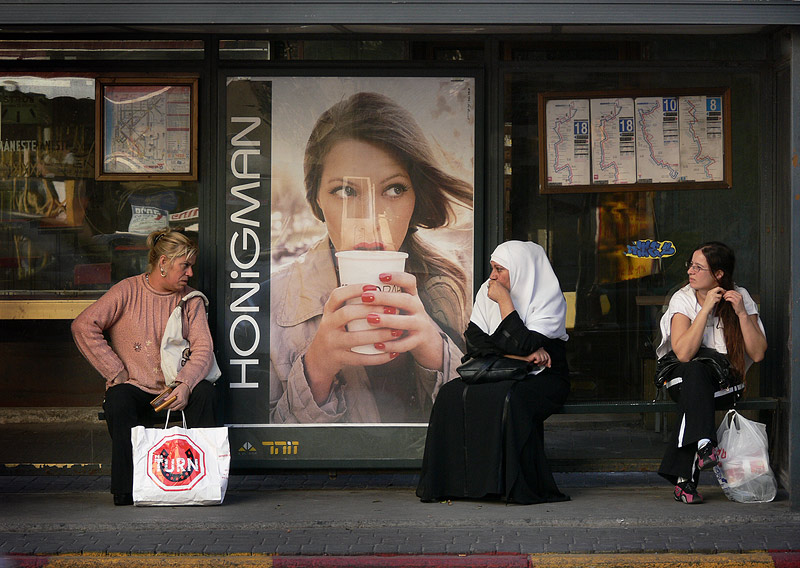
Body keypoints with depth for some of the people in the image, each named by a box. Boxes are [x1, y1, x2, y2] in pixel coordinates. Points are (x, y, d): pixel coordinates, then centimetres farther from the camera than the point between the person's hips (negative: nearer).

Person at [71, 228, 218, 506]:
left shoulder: (191, 299, 8)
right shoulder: (128, 291, -2)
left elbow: (203, 348, -2)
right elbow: (83, 326, -11)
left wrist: (185, 383, -22)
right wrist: (117, 372, -12)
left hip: (175, 390, 3)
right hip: (134, 388, -2)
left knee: (205, 391, -27)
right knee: (119, 400, -34)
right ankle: (125, 490, -25)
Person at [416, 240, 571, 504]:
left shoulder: (549, 298, -8)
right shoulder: (487, 292, 6)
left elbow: (524, 344, -22)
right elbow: (475, 343, -4)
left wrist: (505, 301, -17)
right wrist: (520, 354, -15)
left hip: (543, 380, -4)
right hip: (498, 376, 5)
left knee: (509, 399, -37)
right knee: (453, 394, -24)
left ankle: (518, 486, -29)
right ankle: (457, 482, -21)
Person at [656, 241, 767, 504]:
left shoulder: (741, 297, -1)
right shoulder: (683, 299, -5)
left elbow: (757, 354, -8)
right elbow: (684, 353, -21)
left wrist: (742, 313, -17)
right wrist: (706, 309, -22)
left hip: (725, 384, 0)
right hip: (683, 377, 0)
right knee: (696, 369, -35)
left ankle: (683, 480, -30)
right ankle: (704, 445, -47)